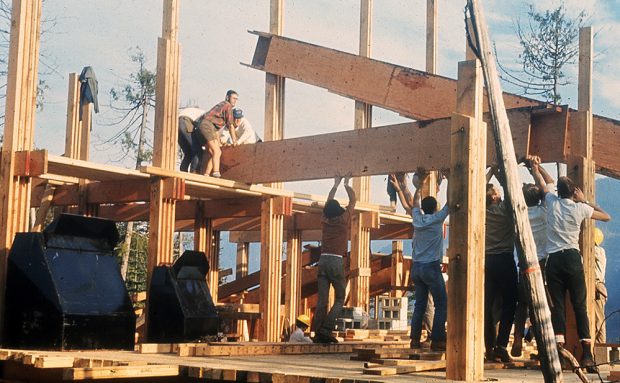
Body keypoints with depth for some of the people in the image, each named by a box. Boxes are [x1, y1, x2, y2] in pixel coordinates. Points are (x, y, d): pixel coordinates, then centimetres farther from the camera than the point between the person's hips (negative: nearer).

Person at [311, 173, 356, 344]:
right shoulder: (344, 220, 0)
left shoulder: (325, 220, 10)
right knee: (340, 299, 4)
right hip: (336, 261, -4)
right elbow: (353, 200, 14)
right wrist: (346, 184, 28)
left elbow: (328, 202, 27)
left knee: (322, 299, 1)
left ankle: (318, 333, -7)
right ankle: (326, 329, -13)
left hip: (323, 260, 4)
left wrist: (336, 185, 38)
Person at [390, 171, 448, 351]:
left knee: (420, 304, 11)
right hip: (431, 267, -6)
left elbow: (411, 204, 22)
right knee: (441, 304, -1)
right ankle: (437, 340, -7)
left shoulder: (418, 219, 7)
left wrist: (406, 188, 34)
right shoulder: (437, 219, -6)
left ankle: (415, 338, 7)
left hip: (416, 267, 6)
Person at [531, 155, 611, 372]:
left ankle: (559, 349, -11)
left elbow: (540, 182, 25)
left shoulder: (552, 202, 6)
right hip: (572, 258, -1)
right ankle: (587, 352, -8)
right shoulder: (580, 208, 2)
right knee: (579, 305, -1)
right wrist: (585, 201, 19)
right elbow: (607, 217, 16)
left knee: (557, 305, 1)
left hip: (553, 260, 1)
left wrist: (535, 166, 43)